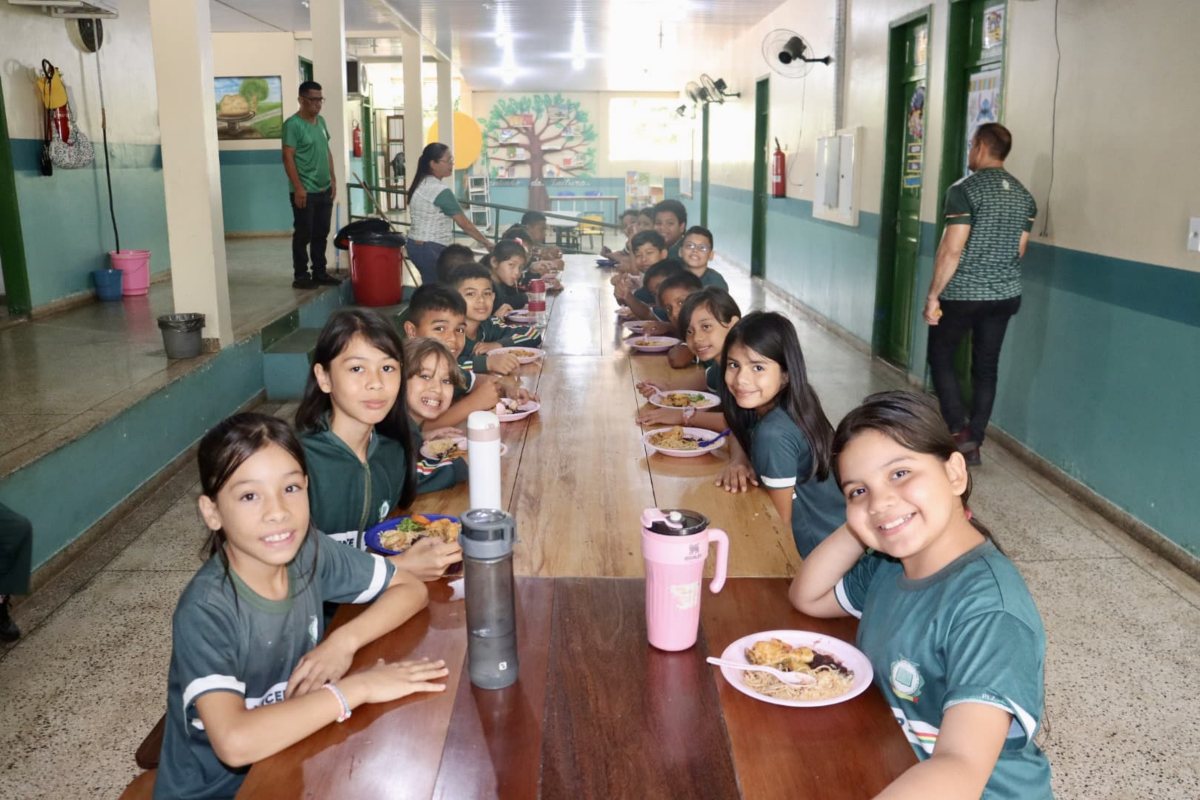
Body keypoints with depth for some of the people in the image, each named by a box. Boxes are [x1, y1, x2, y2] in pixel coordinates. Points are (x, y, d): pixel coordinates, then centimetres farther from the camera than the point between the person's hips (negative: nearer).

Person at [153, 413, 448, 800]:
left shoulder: (309, 551, -11)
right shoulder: (205, 611, -24)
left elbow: (412, 589, -2)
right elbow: (235, 742, -34)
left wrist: (344, 642, -17)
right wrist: (357, 687, -28)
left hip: (290, 756, 5)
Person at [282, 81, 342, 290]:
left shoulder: (320, 121, 12)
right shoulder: (292, 124, -12)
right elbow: (288, 158, -16)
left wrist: (333, 180, 13)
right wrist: (298, 188, -20)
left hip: (324, 190, 7)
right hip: (305, 192, -7)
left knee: (321, 234, 12)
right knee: (303, 235, -1)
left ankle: (320, 273, 21)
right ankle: (300, 276, 7)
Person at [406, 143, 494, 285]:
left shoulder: (420, 184, 10)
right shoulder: (441, 190, -17)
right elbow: (464, 224, -15)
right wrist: (486, 243, -7)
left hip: (415, 245, 9)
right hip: (431, 250, -9)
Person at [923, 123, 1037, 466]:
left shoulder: (964, 190, -14)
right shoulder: (1024, 195, 8)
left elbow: (952, 250, -18)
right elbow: (1019, 251, 13)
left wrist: (933, 296, -12)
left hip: (962, 295, -6)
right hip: (1006, 296, 6)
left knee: (940, 357, 11)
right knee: (986, 368, 11)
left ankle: (960, 432, 1)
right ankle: (973, 445, 16)